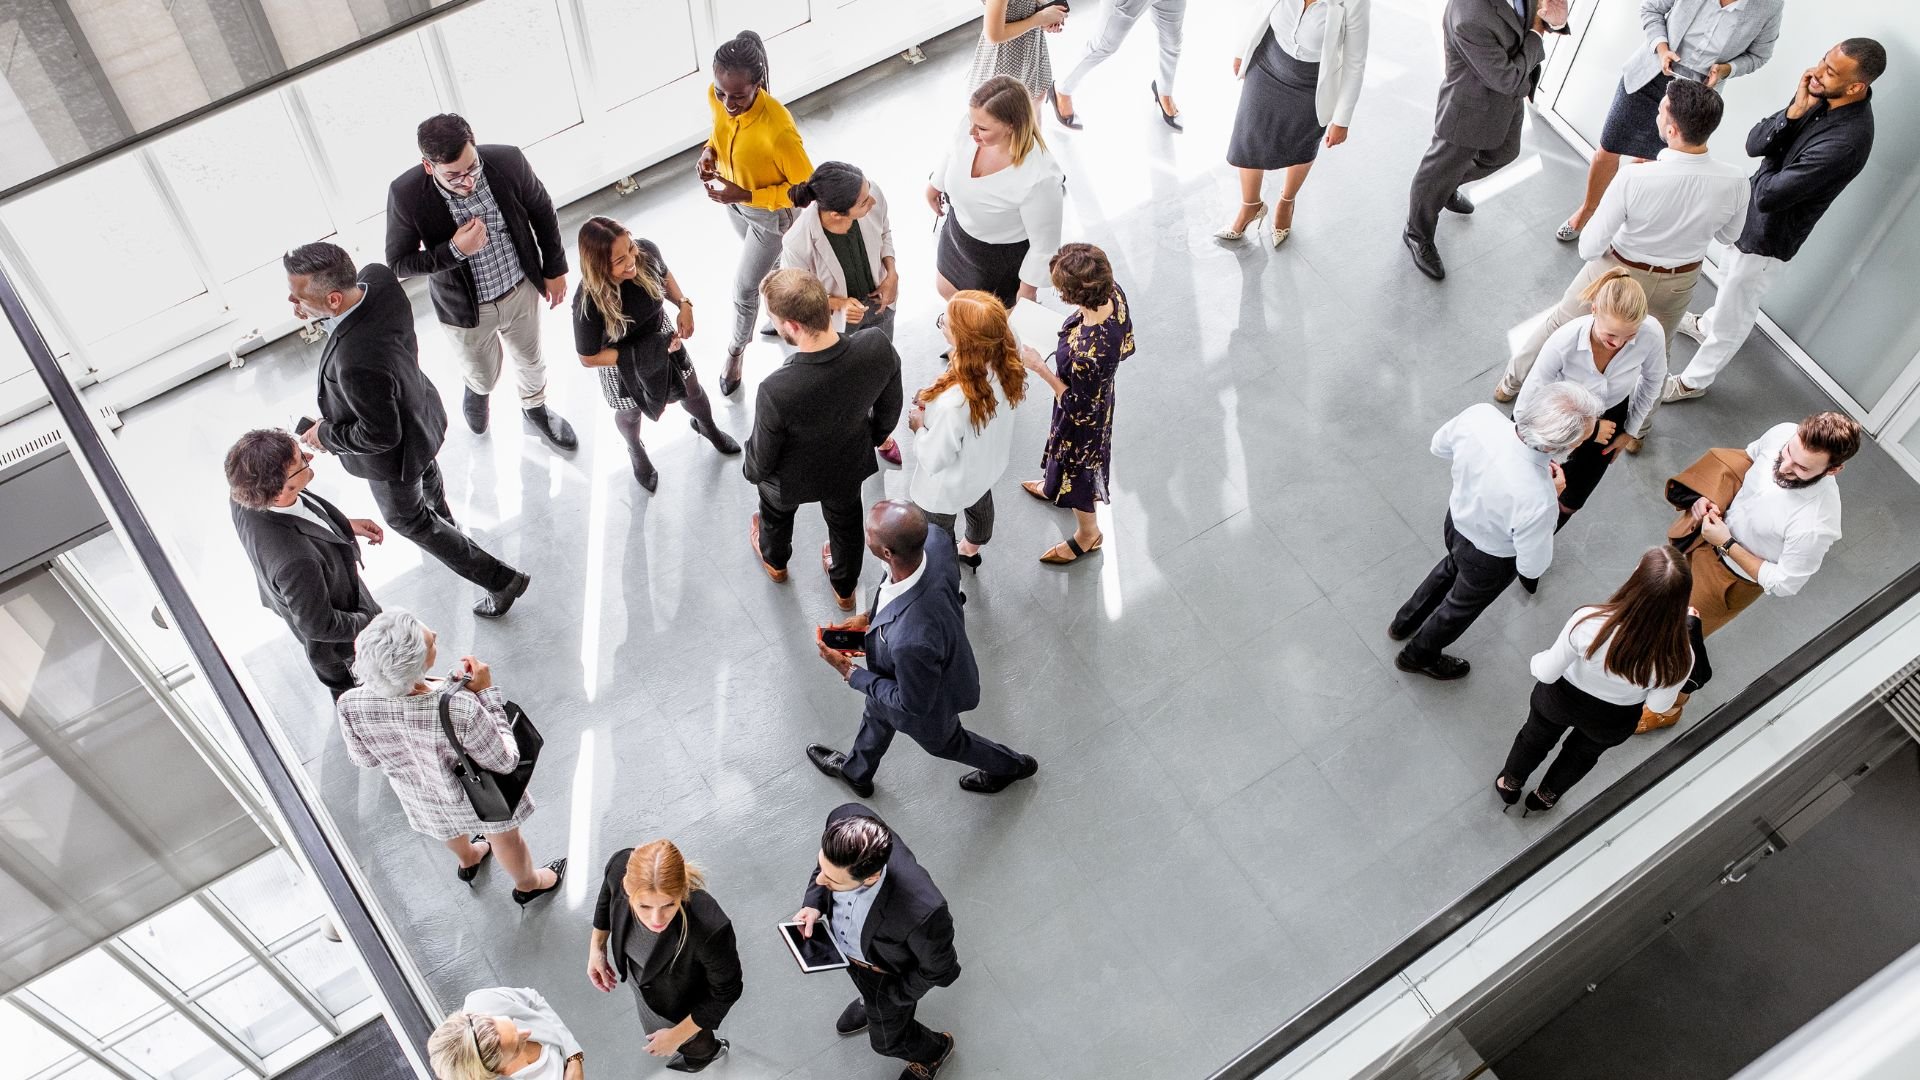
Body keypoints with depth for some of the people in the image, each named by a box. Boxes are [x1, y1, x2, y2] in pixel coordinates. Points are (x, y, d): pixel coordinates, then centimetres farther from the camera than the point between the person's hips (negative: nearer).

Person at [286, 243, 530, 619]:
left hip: (394, 454, -7)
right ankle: (443, 526, 71)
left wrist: (327, 436, -17)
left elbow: (380, 436, -31)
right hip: (419, 413, 8)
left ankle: (501, 579, 31)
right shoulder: (378, 276, -27)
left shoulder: (357, 363, -49)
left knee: (405, 516, 22)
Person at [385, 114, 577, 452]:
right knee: (483, 375, 24)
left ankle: (534, 408, 61)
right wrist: (455, 250, -32)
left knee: (530, 360, 27)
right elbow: (398, 263, -18)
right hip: (465, 308, -1)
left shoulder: (508, 161, -26)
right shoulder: (406, 195, -30)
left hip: (521, 291, 2)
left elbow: (543, 212, -6)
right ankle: (477, 389, 63)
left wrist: (555, 268, 3)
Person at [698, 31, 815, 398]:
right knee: (769, 262, 31)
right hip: (733, 201, 6)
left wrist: (745, 195, -32)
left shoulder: (778, 129, -42)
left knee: (744, 285, 12)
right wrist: (710, 150, -18)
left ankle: (735, 352, 40)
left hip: (770, 213, -5)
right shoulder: (718, 97, -23)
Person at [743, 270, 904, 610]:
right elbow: (890, 404, -11)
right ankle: (845, 588, 63)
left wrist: (752, 472, 2)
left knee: (777, 515, 35)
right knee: (845, 522, 34)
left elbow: (763, 458, -23)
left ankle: (775, 561, 68)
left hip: (792, 479, -2)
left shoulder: (776, 391, -44)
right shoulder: (878, 346, -34)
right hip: (850, 464, 3)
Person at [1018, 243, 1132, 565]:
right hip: (1101, 394, 7)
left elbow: (1079, 409, -29)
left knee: (1076, 470, 24)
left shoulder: (1086, 354, -48)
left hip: (1082, 421, -7)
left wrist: (1040, 368, -26)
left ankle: (1088, 534, 52)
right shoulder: (1114, 295, -25)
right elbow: (1126, 347, -5)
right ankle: (1054, 487, 70)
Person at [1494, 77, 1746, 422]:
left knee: (1560, 322, 25)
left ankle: (1512, 382, 47)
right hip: (1679, 282, 3)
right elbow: (1727, 236, -4)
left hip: (1619, 270, -2)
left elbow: (1589, 248, -25)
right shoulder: (1734, 184, -26)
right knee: (1654, 353, 28)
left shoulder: (1634, 178, -36)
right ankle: (1637, 427, 50)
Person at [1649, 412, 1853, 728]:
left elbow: (1783, 584, -25)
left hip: (1733, 578, -5)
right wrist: (1706, 496, -15)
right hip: (1711, 534, 5)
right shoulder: (1783, 434, -26)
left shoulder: (1815, 524, -41)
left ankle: (1668, 707, 44)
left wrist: (1727, 543, -26)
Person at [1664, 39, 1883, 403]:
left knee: (1734, 312, 13)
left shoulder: (1847, 140, -37)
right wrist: (1793, 113, -28)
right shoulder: (1822, 96, -13)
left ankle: (1693, 381, 34)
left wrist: (1769, 163, -13)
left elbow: (1769, 194, -33)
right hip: (1751, 214, 8)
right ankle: (1708, 325, 62)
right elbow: (1753, 144, -12)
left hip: (1769, 236, -8)